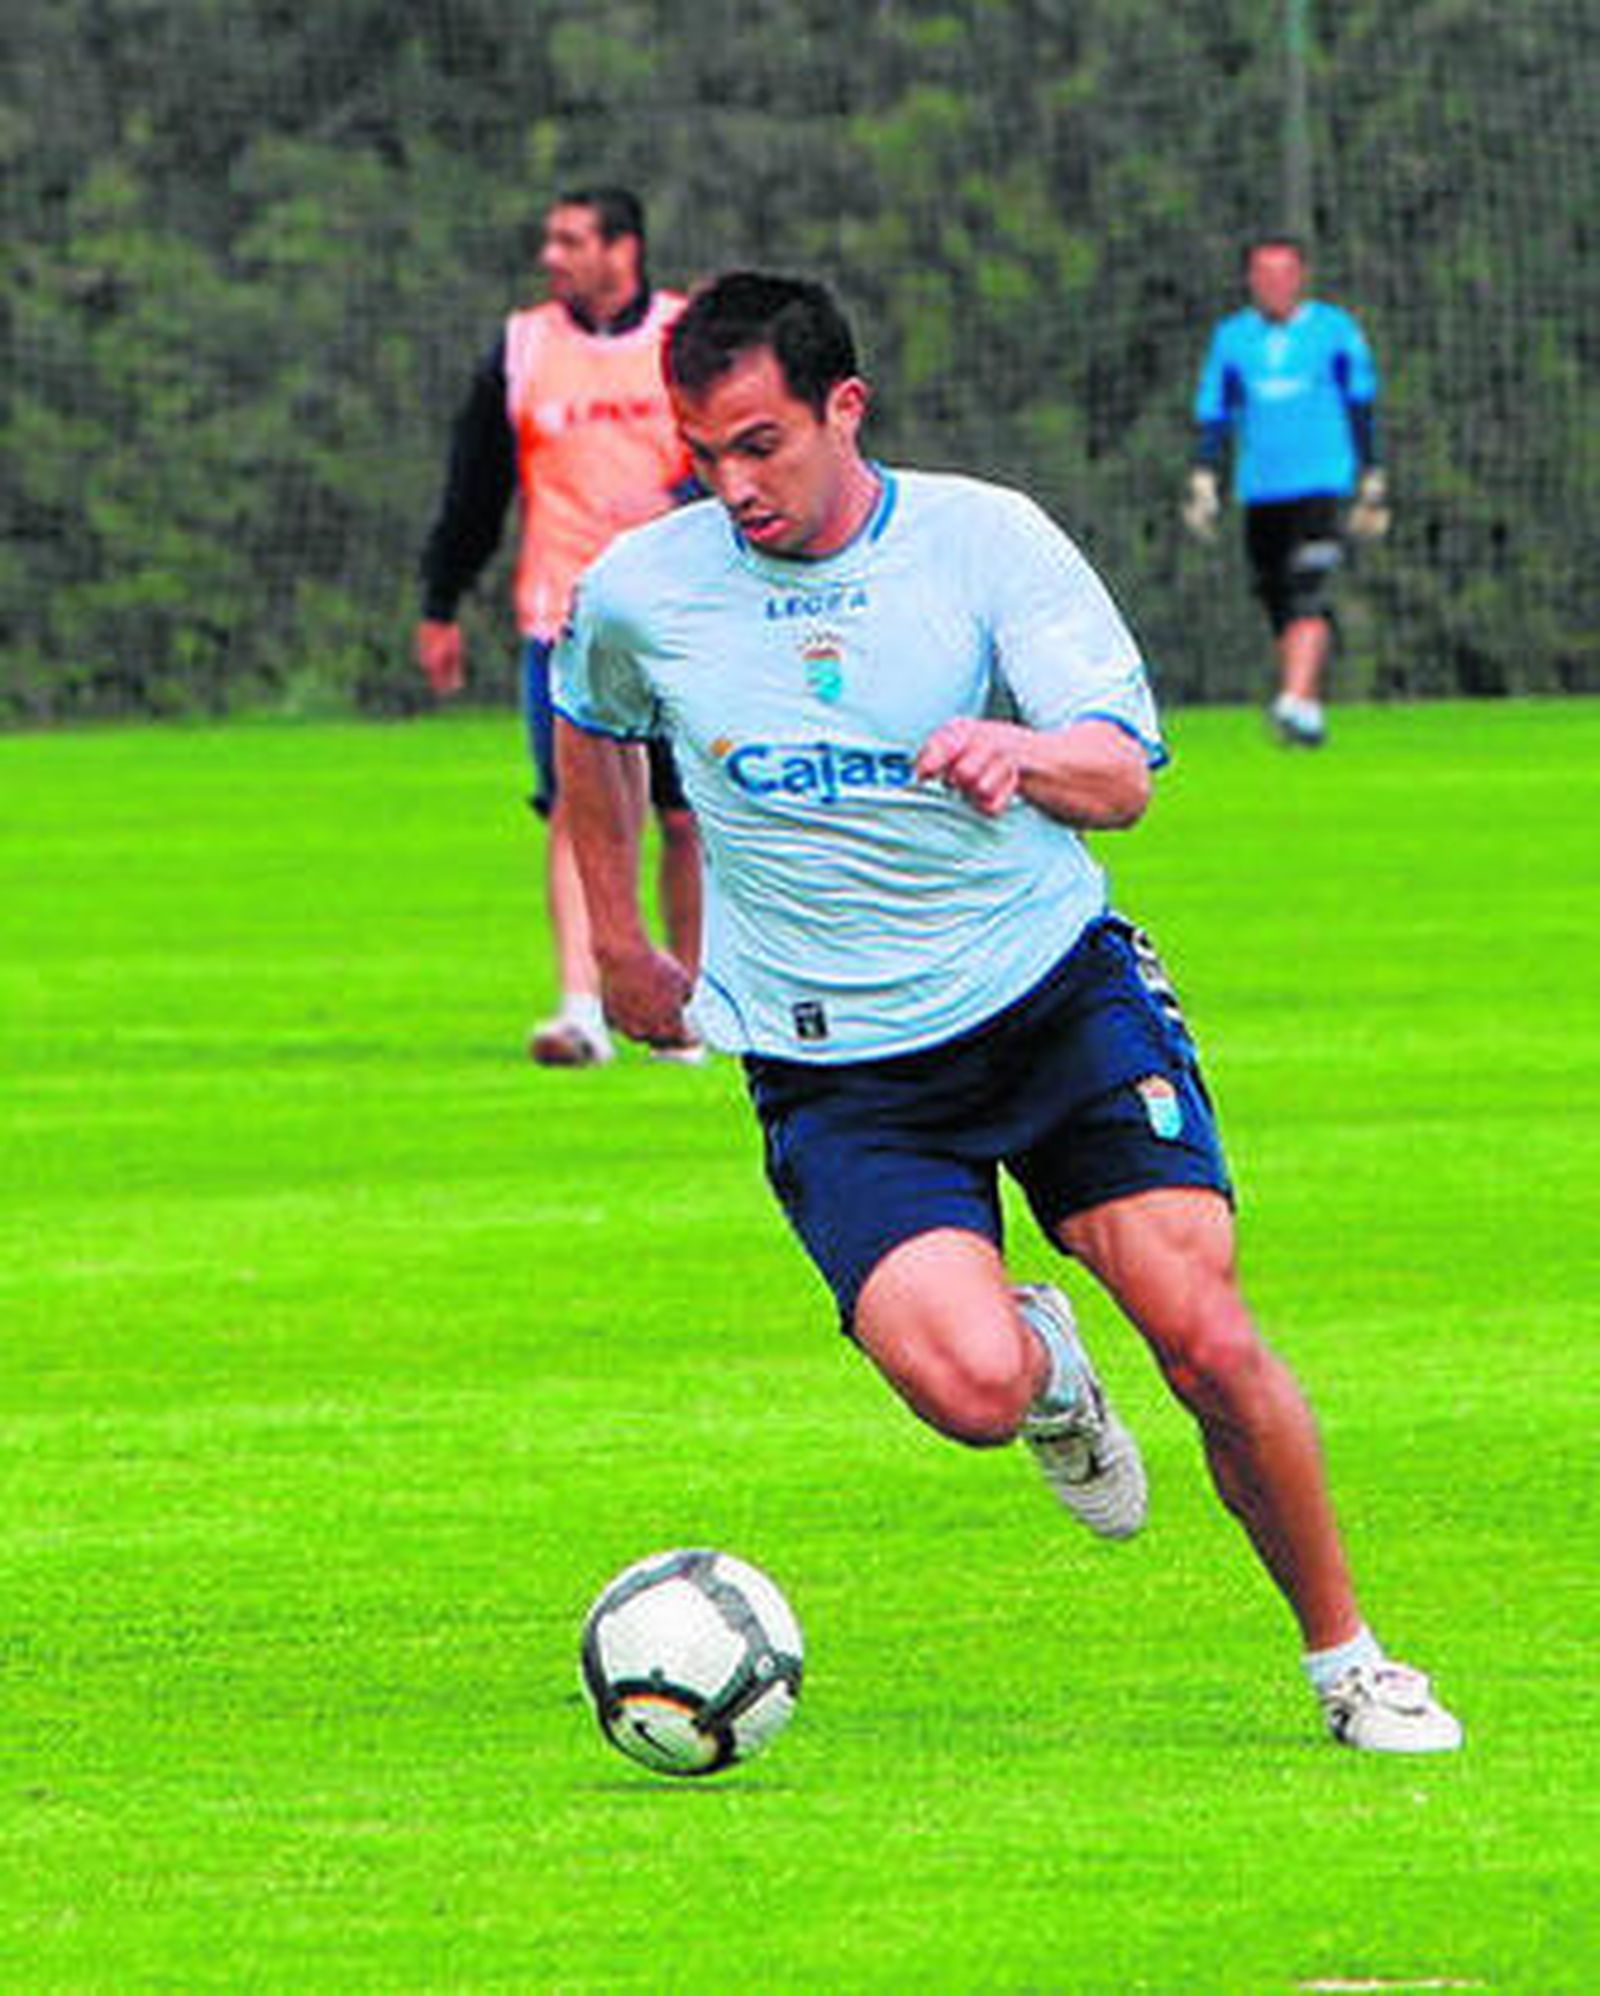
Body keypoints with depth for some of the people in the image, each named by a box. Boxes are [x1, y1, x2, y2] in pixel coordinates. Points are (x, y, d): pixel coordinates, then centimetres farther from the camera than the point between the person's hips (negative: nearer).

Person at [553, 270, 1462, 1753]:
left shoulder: (984, 537, -7)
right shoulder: (639, 591, -1)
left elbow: (1123, 775, -14)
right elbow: (588, 727, 23)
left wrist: (1022, 753, -36)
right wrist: (619, 945, 24)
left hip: (1055, 989, 0)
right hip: (836, 1067, 0)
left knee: (1204, 1337, -15)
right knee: (970, 1386, -24)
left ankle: (1346, 1660, 7)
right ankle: (1045, 1367, 15)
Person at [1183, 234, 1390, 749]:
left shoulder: (1336, 331, 6)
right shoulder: (1231, 338, 11)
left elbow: (1362, 412, 12)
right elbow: (1212, 417, 11)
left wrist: (1373, 489, 12)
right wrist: (1202, 484, 0)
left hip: (1321, 486, -3)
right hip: (1259, 490, 3)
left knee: (1309, 595, -20)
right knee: (1278, 606, 5)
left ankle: (1296, 702, -31)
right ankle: (1310, 711, 15)